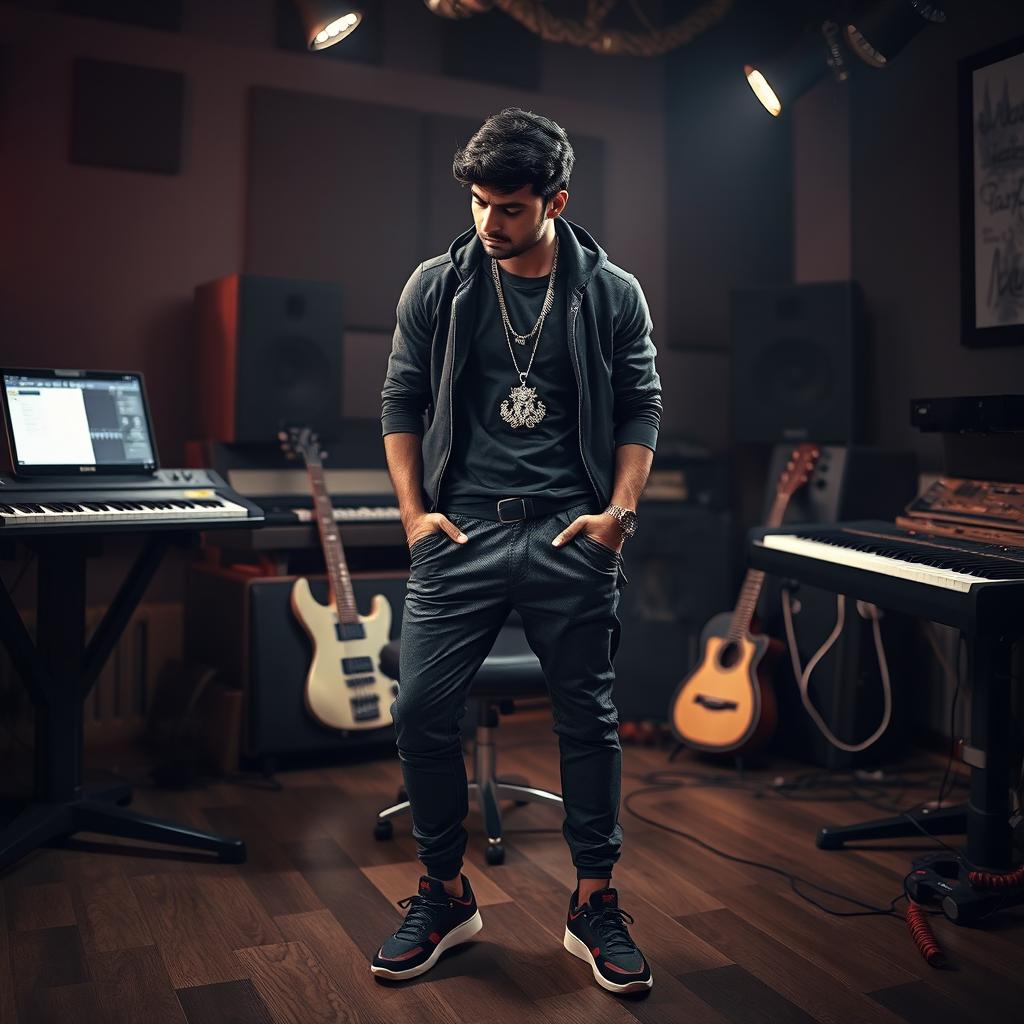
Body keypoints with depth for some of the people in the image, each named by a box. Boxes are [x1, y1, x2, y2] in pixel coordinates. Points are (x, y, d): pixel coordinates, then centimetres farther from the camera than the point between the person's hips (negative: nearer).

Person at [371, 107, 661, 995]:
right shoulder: (436, 287, 6)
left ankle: (594, 905, 23)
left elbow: (642, 408, 8)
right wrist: (414, 512, 0)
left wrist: (620, 508, -3)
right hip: (462, 529, 1)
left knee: (588, 715, 6)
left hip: (570, 533, 0)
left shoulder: (612, 293, 4)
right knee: (422, 710, -2)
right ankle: (446, 894, 19)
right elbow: (401, 403, 9)